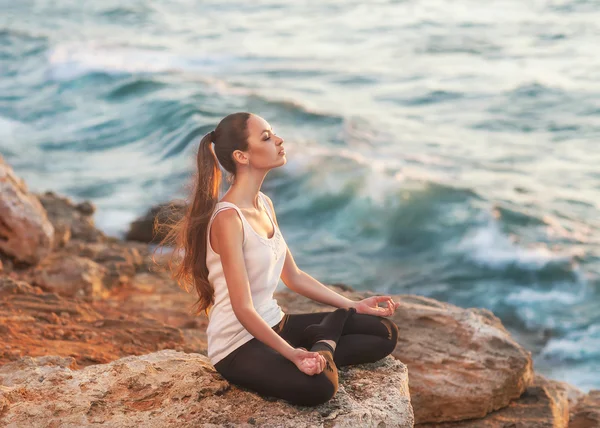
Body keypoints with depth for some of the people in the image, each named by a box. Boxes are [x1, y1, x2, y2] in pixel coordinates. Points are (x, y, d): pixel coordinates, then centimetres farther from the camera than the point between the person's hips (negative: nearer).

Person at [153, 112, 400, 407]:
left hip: (273, 325, 8)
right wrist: (292, 353, -33)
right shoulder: (228, 218, -22)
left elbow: (293, 276, 14)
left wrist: (353, 306, 11)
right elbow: (243, 309, -25)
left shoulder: (265, 204, 6)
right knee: (317, 387, -35)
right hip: (238, 344, -8)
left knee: (385, 332, 3)